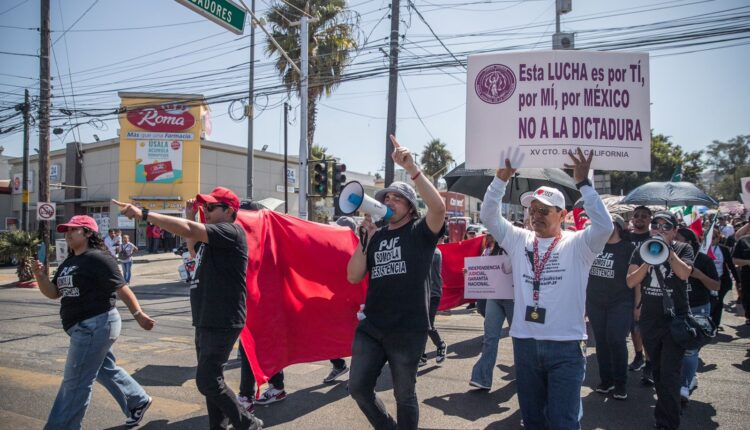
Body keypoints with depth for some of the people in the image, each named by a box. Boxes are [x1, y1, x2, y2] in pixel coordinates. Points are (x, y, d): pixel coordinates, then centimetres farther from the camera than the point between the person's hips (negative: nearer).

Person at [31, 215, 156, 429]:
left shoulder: (98, 258, -15)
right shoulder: (68, 263, 14)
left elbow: (121, 288, -17)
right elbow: (54, 292, 14)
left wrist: (138, 314, -20)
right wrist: (40, 276, -4)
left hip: (96, 325, -10)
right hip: (84, 327, 10)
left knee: (75, 383, -2)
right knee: (107, 370, 21)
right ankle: (138, 402, 36)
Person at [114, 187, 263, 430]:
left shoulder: (231, 232, -15)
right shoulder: (211, 239, 14)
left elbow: (188, 230, -26)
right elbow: (196, 252, 30)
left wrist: (143, 214, -26)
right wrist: (190, 217, 16)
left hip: (222, 323, -10)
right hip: (206, 321, 10)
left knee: (207, 382, -8)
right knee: (211, 380, 16)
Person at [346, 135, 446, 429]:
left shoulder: (420, 232, -3)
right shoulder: (376, 236, 9)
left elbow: (438, 208, -25)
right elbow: (353, 277, 2)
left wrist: (412, 169, -31)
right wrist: (367, 236, -6)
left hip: (407, 330, -4)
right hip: (370, 327, 5)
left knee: (404, 395, 10)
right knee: (358, 387, 9)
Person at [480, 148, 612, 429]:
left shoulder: (577, 245, -2)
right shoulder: (519, 240, 8)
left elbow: (604, 226, -19)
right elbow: (489, 216, 2)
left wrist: (583, 183, -20)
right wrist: (501, 178, -9)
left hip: (566, 346, -4)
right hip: (524, 343, 4)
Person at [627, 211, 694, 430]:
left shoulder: (683, 249, -1)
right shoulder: (641, 251, 4)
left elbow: (684, 273, -20)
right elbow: (631, 281, -6)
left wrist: (667, 248, -21)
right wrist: (649, 260, -18)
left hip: (675, 319, -3)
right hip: (649, 319, 4)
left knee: (670, 373, -8)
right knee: (657, 369, 17)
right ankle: (665, 406, 37)